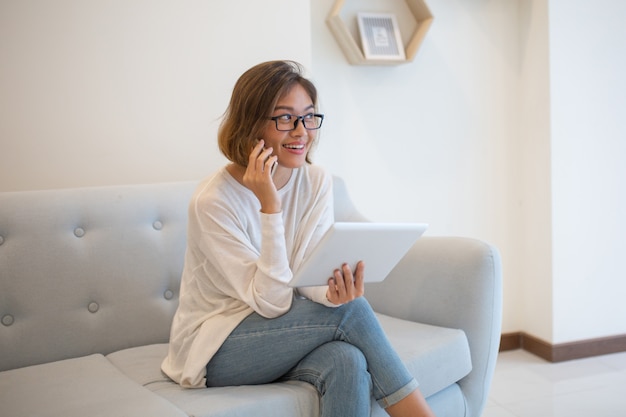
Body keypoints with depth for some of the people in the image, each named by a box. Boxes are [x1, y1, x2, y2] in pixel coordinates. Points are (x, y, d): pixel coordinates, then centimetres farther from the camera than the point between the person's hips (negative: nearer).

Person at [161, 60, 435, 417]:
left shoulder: (317, 182, -3)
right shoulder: (213, 201, -20)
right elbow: (273, 301, -22)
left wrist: (335, 288, -35)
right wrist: (270, 206, -31)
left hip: (281, 335, 4)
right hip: (213, 347, -4)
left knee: (348, 362, -31)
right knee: (350, 310, -25)